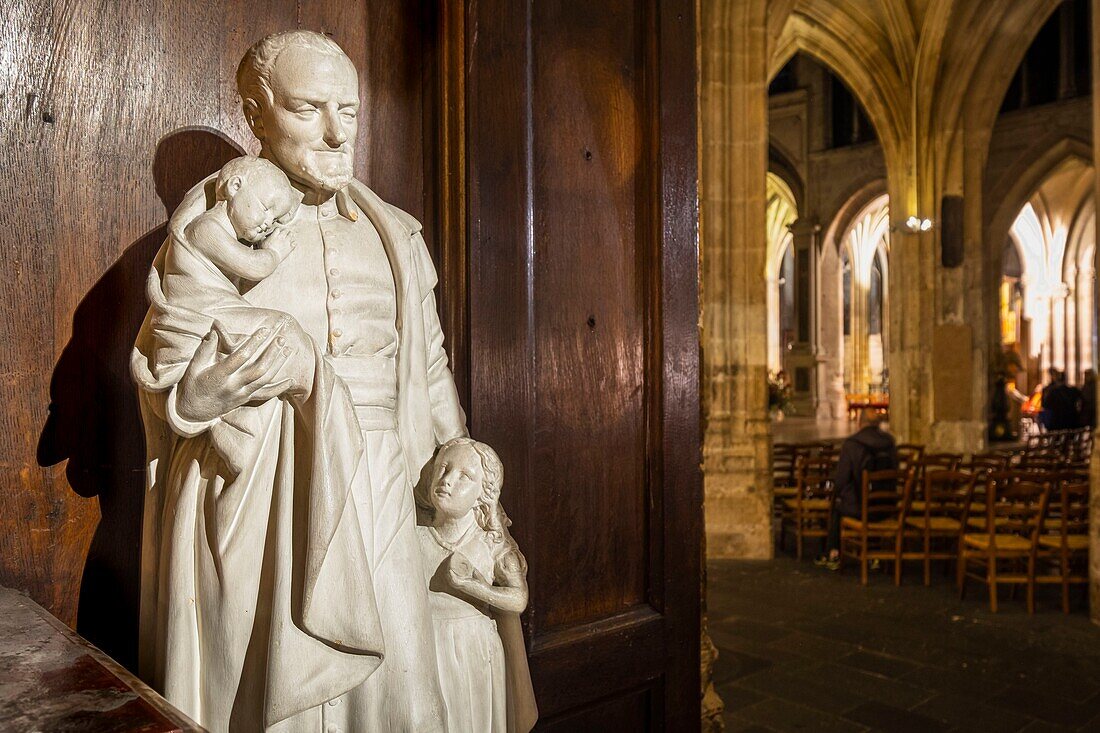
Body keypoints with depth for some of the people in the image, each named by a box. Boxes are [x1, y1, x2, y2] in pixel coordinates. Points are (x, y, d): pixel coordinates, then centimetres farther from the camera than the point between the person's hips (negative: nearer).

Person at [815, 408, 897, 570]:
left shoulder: (851, 444, -15)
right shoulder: (889, 441, -1)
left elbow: (841, 478, -12)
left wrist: (837, 492, 9)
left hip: (857, 506, -4)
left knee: (836, 506, 28)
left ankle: (833, 554, 36)